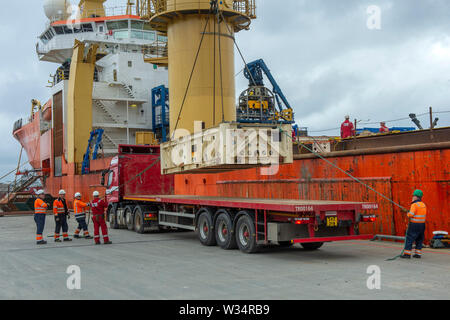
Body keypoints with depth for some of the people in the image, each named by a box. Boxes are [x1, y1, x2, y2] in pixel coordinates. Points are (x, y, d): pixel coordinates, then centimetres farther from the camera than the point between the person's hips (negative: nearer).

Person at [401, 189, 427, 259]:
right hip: (422, 224, 8)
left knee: (409, 239, -3)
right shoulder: (423, 205, 11)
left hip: (414, 224, -8)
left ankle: (407, 254, -4)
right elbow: (424, 216, 18)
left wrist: (408, 214, -1)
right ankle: (418, 254, 15)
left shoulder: (414, 204, -14)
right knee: (419, 239, 14)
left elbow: (411, 214, -21)